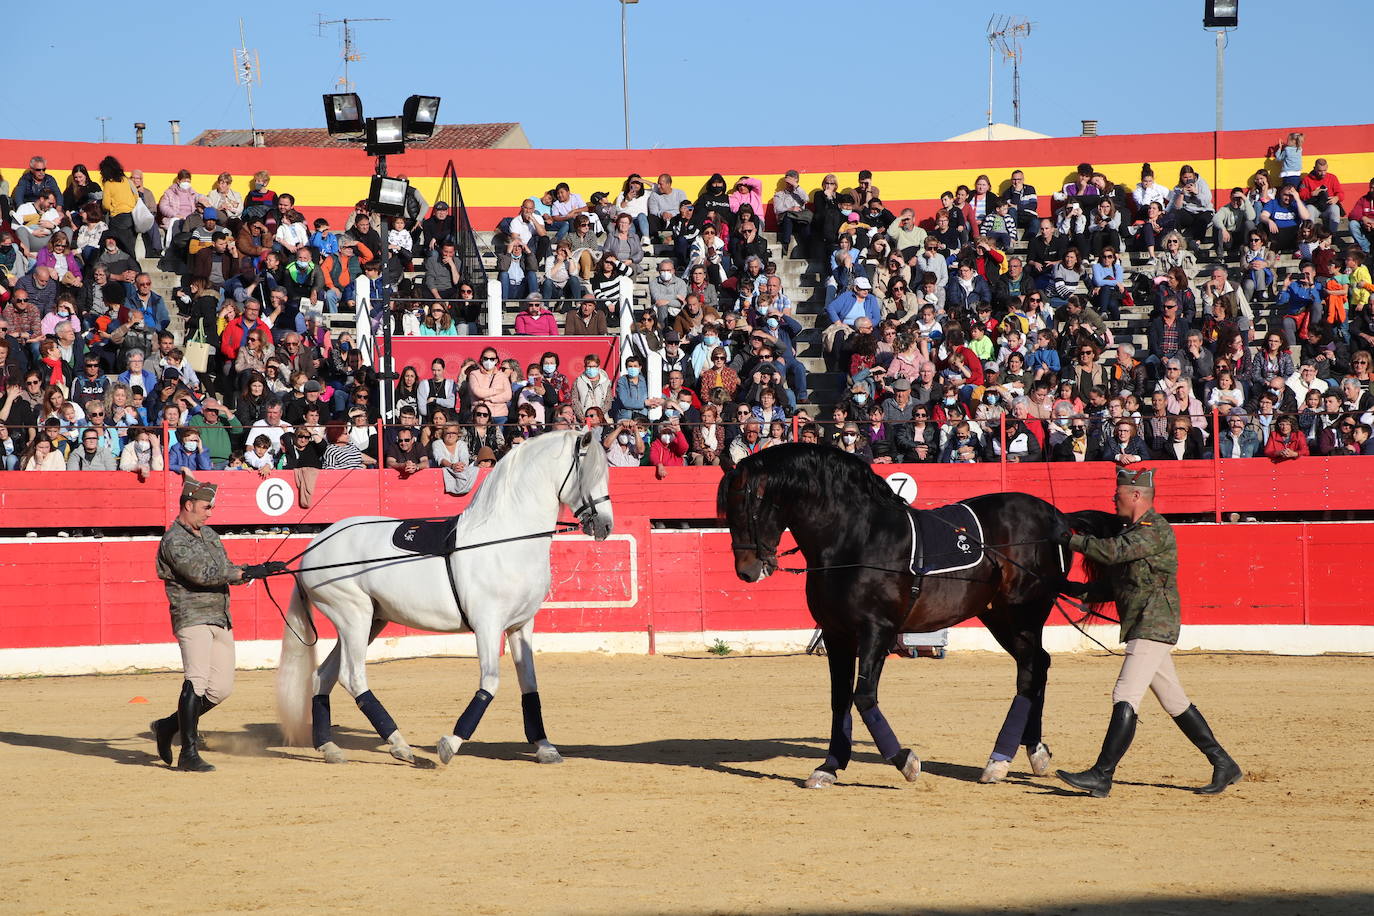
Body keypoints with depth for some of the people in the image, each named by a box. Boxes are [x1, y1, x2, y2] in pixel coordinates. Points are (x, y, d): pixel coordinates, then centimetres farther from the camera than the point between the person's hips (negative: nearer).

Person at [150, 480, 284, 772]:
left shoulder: (209, 534, 19)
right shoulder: (174, 541, -9)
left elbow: (224, 571, 21)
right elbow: (202, 573, -21)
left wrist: (259, 569, 6)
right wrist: (245, 572, -21)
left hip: (221, 620, 9)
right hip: (193, 618, -9)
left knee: (221, 688, 6)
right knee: (196, 682, -19)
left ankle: (169, 726, 23)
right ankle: (189, 754, -19)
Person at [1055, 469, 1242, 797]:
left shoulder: (1154, 529, -13)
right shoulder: (1133, 530, 19)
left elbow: (1114, 552, -26)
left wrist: (1073, 540, -17)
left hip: (1153, 625, -11)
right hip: (1145, 629, 11)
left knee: (1125, 698, -16)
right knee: (1174, 702, 12)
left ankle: (1102, 776, -20)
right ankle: (1223, 765, 16)